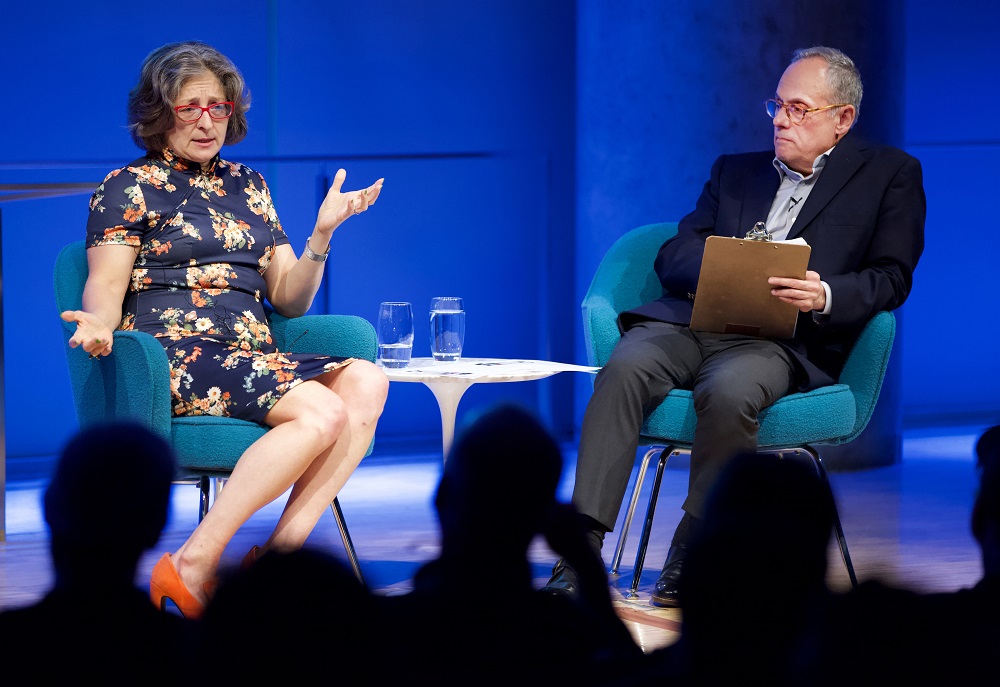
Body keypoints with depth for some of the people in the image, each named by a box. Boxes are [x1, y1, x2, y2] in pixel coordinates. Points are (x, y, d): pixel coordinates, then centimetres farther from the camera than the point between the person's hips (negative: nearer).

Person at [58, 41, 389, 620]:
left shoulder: (247, 187, 24)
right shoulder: (131, 187, 9)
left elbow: (289, 299, 20)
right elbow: (106, 283, -1)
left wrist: (323, 233, 3)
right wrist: (99, 323, -24)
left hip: (254, 355, 6)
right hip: (172, 353, -6)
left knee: (367, 382, -25)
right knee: (322, 412, -32)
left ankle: (280, 554, -32)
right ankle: (193, 569, -32)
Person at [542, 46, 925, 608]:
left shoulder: (890, 175, 16)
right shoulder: (736, 171, 28)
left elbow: (891, 278, 6)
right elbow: (674, 256, 17)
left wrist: (824, 296, -15)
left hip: (783, 340, -4)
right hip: (690, 322, 4)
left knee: (728, 392, -38)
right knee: (626, 367, -30)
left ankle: (692, 560, -24)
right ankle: (581, 551, -35)